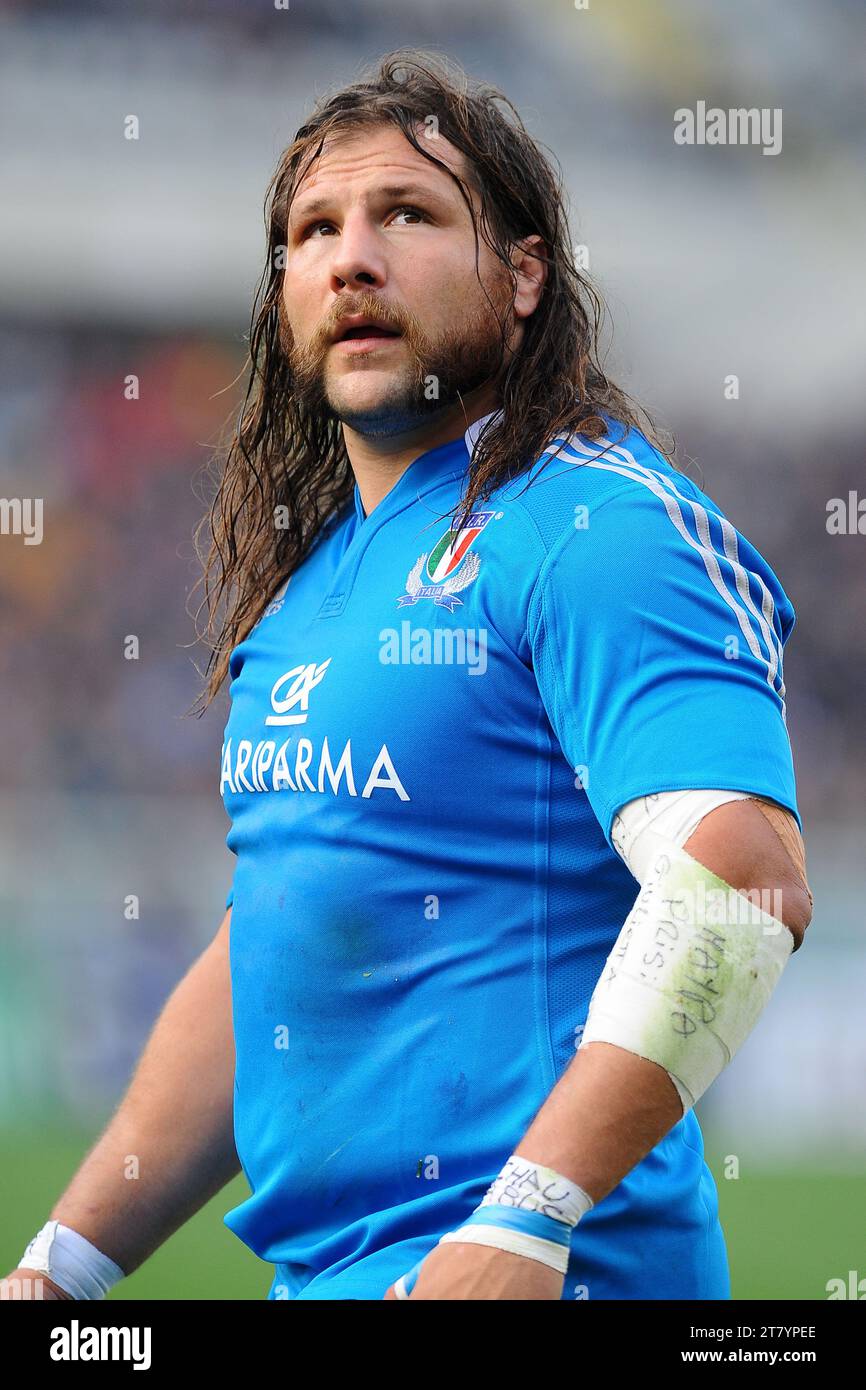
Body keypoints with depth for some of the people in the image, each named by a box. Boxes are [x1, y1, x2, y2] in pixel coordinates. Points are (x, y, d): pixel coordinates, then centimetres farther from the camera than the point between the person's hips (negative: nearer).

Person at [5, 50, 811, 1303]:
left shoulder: (600, 527, -10)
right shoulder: (310, 576, 16)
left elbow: (741, 880, -22)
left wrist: (528, 1223, -28)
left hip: (544, 1270, -8)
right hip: (318, 1267, 8)